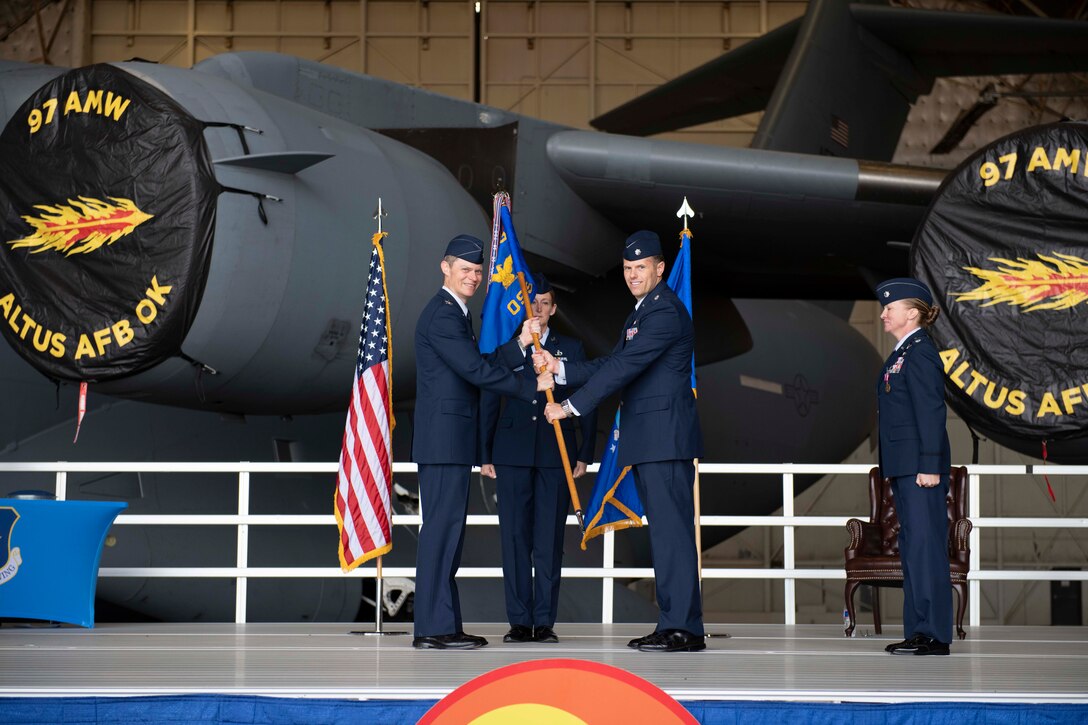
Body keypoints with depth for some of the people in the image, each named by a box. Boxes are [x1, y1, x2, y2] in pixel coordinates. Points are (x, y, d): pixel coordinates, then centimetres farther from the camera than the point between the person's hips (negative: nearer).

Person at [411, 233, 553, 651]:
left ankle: (442, 625, 13)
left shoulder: (456, 314, 21)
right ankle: (434, 628, -9)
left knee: (449, 529, 10)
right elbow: (476, 370, -17)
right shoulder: (442, 314, -12)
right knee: (442, 527, -10)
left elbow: (482, 366, 19)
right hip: (444, 439, -11)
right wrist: (533, 386, -13)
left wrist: (521, 343, 11)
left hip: (452, 440, 11)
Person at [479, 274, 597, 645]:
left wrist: (585, 454, 4)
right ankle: (519, 621, 5)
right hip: (512, 454, 0)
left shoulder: (571, 349, 10)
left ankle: (545, 621, 3)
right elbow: (488, 404, 10)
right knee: (515, 538, -1)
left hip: (556, 453, 0)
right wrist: (485, 455, 4)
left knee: (550, 541, -1)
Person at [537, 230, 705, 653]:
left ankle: (683, 629, -12)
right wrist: (560, 369, 9)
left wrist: (572, 406, -15)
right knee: (664, 531, 10)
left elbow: (624, 367, -17)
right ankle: (673, 623, 13)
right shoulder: (642, 312, 22)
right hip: (647, 442, 11)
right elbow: (613, 365, 21)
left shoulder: (665, 311, -11)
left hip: (665, 437, -11)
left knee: (672, 529, -11)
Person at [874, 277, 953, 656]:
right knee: (912, 546, 12)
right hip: (904, 466, 10)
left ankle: (934, 635, -6)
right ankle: (919, 631, 17)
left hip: (921, 465, -10)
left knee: (926, 544, -8)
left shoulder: (920, 353, -12)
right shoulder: (902, 354, 17)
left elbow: (931, 411, -18)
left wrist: (930, 466, -22)